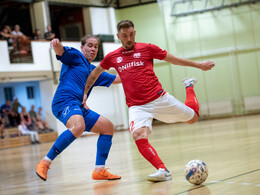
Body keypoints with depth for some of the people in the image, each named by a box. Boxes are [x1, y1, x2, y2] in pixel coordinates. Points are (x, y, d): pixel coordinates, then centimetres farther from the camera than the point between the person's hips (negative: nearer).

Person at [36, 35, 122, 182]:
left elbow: (116, 79, 36)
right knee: (78, 127, -36)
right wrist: (56, 44, -36)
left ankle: (99, 170, 6)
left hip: (79, 108, 9)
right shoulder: (76, 56, 8)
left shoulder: (94, 71, 29)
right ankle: (45, 163, -31)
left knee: (108, 127, 8)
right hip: (65, 100, -9)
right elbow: (60, 51, -13)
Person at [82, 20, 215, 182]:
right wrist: (85, 92, 23)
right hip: (137, 106, 0)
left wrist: (199, 65, 13)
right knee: (139, 137, -28)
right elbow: (95, 73, 26)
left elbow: (174, 59, 12)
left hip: (160, 98, 0)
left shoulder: (147, 48, 3)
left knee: (192, 118, 11)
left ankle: (189, 87, 41)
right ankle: (163, 171, -22)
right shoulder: (112, 57, 8)